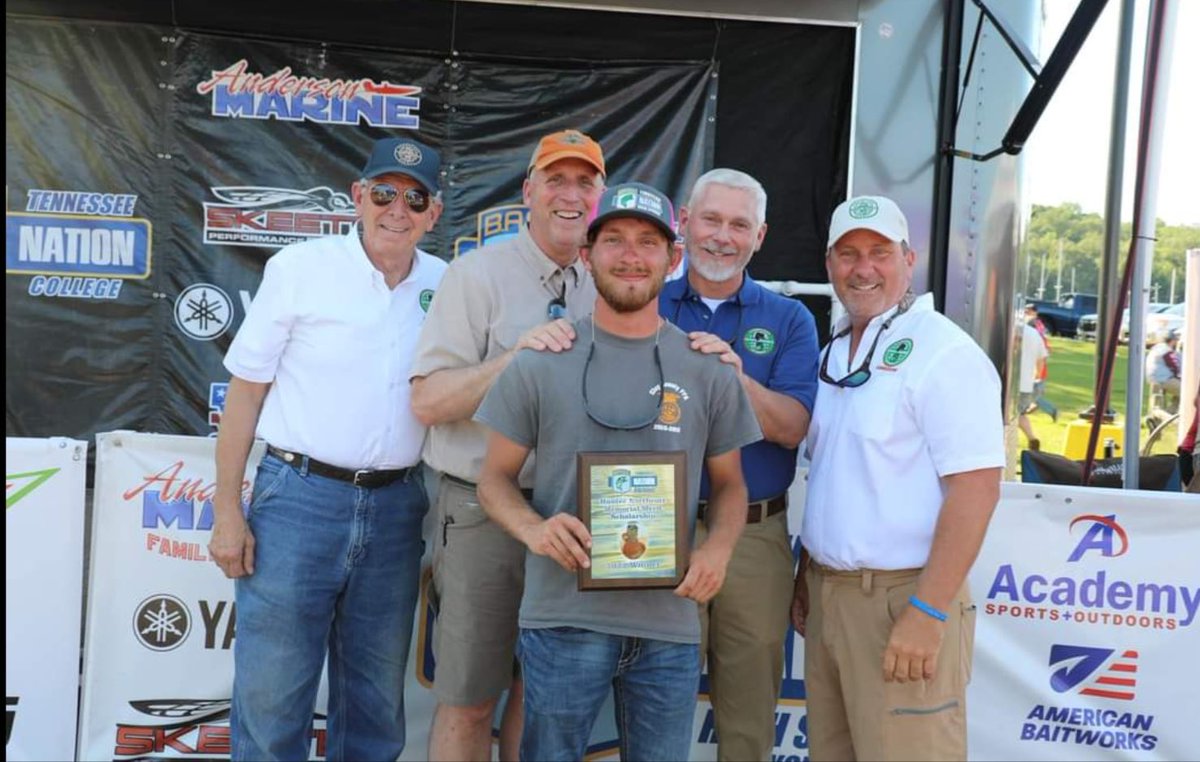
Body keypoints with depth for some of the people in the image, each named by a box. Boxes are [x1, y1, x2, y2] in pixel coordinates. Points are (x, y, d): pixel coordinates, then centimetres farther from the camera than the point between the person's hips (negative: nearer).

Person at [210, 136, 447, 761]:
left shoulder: (445, 287, 5)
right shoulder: (300, 268, -4)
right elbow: (245, 390, -3)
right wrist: (227, 509, -5)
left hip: (396, 506, 3)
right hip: (299, 496, -3)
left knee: (376, 702, 15)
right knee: (271, 694, 4)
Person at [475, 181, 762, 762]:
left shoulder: (708, 370, 3)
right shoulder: (540, 364, -1)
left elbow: (728, 483, 10)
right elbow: (495, 478, 4)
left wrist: (718, 547, -10)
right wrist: (532, 528, -17)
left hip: (670, 626, 2)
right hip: (562, 620, -1)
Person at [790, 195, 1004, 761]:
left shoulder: (943, 353, -12)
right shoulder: (834, 353, 13)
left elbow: (976, 487, -18)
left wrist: (928, 613, -21)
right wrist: (806, 578, 15)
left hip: (902, 599, -7)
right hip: (827, 595, 8)